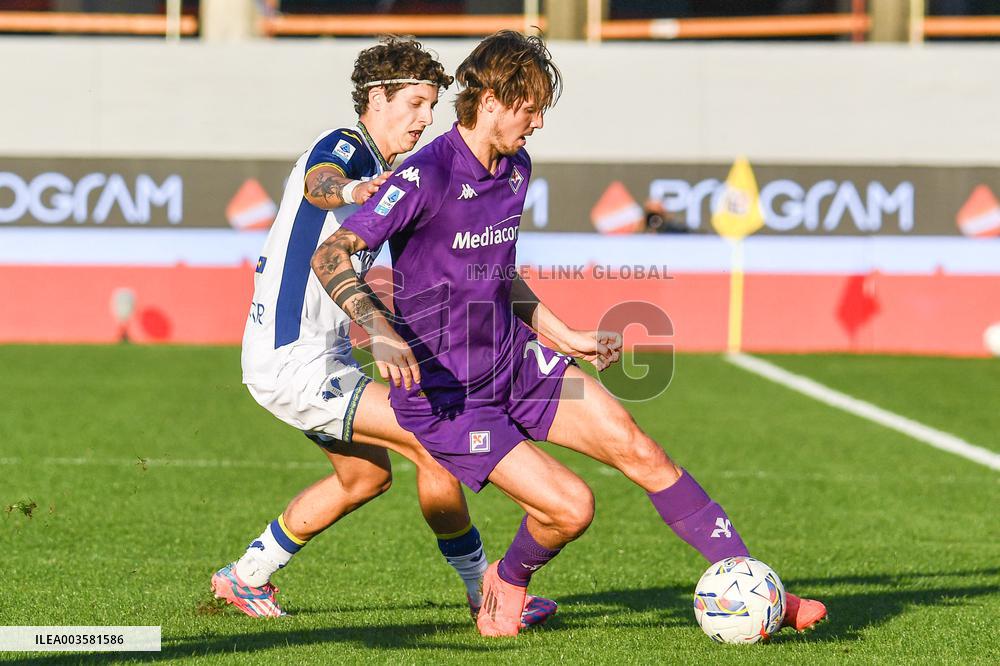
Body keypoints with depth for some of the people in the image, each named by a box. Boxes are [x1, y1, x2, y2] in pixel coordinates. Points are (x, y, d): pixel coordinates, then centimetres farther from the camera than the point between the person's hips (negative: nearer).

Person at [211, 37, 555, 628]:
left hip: (318, 355, 11)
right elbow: (318, 182, -41)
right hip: (293, 361, -11)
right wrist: (351, 190, -64)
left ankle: (246, 578, 32)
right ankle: (487, 596, -5)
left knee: (366, 473, 24)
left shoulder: (381, 172, 15)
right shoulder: (343, 147, -16)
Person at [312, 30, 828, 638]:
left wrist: (563, 337, 21)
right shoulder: (427, 177, -20)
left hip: (516, 361, 8)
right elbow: (330, 257, -20)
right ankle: (507, 583, 19)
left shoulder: (516, 170, 6)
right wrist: (382, 332, -33)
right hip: (446, 394, -8)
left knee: (638, 449, -2)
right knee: (570, 506, -15)